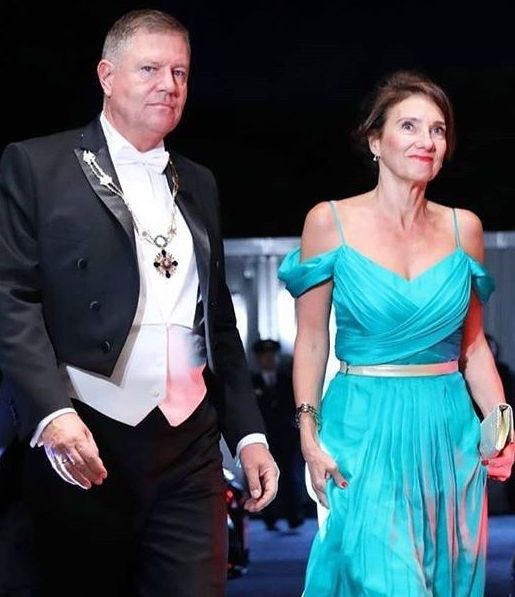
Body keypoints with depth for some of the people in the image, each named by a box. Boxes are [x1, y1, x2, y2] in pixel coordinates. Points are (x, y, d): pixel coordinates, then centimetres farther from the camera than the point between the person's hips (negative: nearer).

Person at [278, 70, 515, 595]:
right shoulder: (330, 222, -2)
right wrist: (310, 435, -7)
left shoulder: (463, 228, 6)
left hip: (450, 434, 4)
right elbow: (311, 341, 1)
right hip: (364, 433, -3)